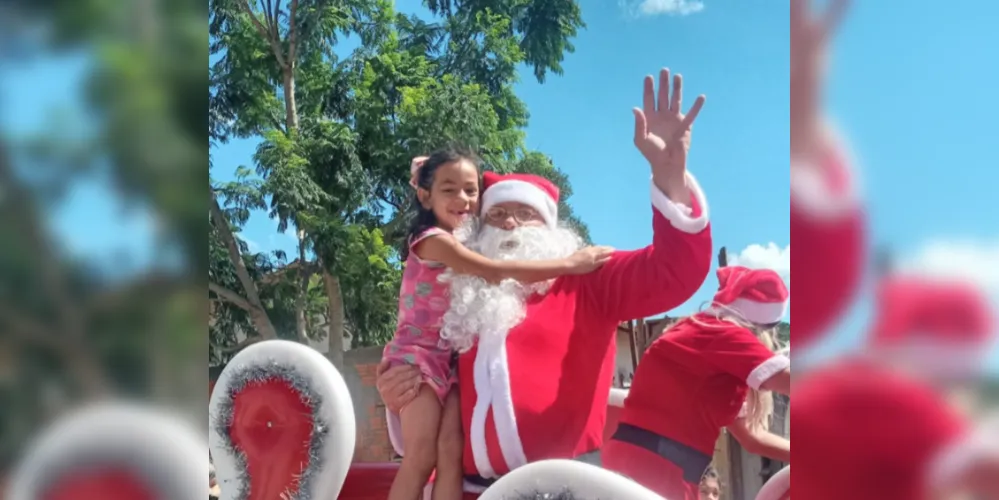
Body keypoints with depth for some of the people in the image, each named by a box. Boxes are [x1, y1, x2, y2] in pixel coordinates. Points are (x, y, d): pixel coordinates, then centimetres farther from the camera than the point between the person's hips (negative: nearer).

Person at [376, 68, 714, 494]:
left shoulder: (584, 282, 8)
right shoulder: (464, 302, 18)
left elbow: (675, 271, -7)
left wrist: (669, 173, -19)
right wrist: (398, 400, 3)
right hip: (475, 488, 4)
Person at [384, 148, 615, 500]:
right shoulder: (432, 240, -16)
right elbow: (499, 272, -26)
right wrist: (571, 263, -27)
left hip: (452, 359, 7)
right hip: (419, 355, -7)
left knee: (451, 453, -5)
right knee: (422, 457, -11)